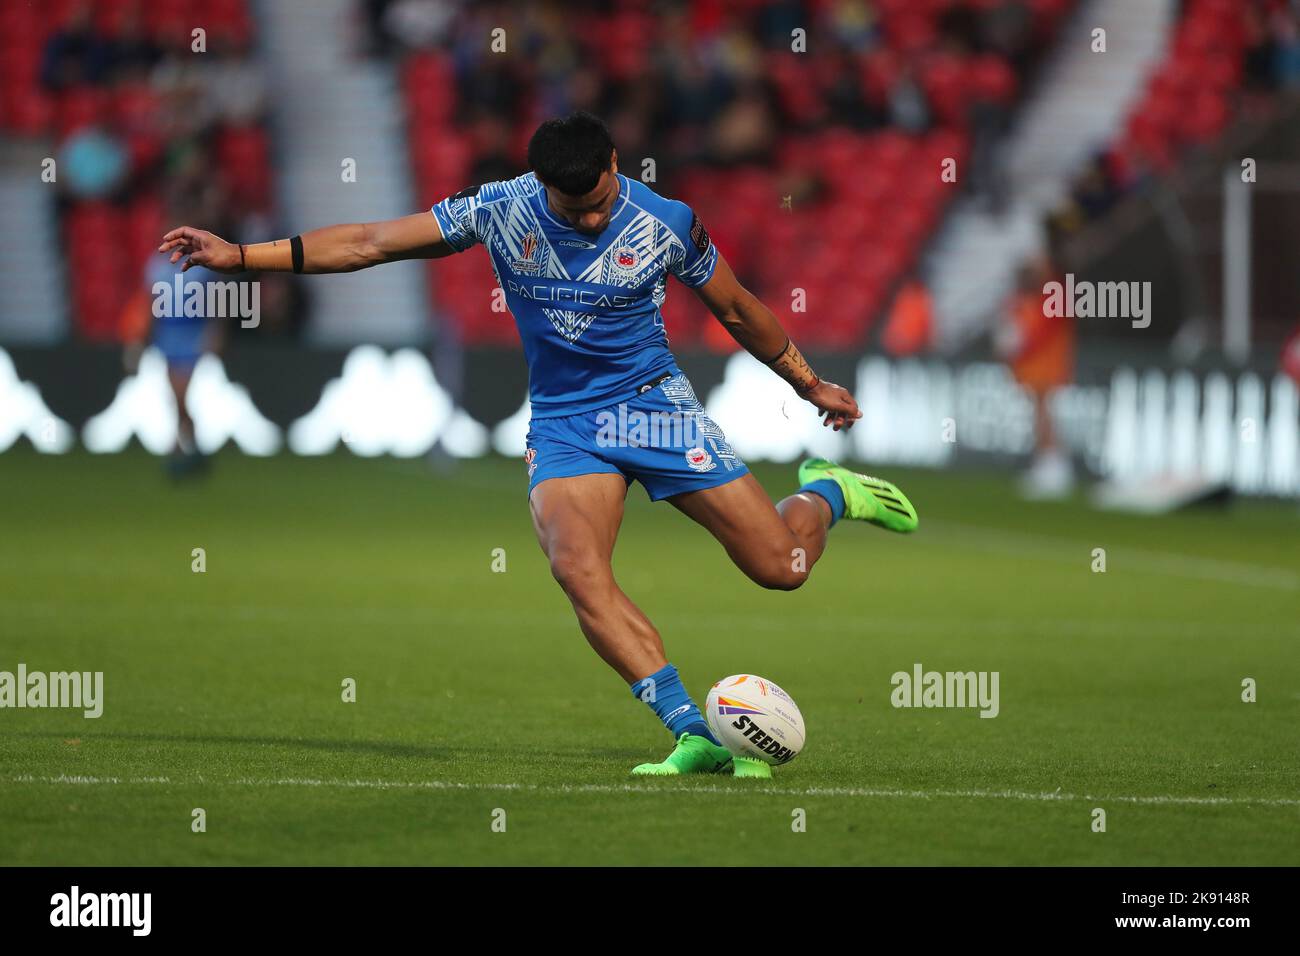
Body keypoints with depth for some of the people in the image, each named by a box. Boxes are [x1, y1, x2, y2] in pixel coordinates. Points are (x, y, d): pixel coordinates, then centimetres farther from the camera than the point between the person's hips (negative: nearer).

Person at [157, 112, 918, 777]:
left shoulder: (666, 225, -10)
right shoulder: (499, 212, -9)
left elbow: (735, 308, 7)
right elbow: (370, 244, -7)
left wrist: (811, 384, 15)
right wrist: (239, 256, -11)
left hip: (654, 404, -1)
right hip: (563, 424, 1)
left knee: (781, 566, -7)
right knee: (578, 570, -28)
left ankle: (826, 494, 31)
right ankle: (695, 733, -28)